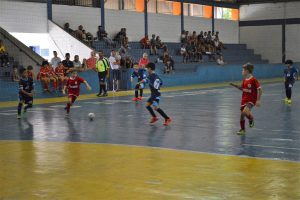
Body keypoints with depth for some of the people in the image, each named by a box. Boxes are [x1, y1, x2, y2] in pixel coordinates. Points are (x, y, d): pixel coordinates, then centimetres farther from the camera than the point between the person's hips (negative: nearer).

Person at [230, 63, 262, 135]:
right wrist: (235, 85, 4)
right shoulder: (244, 80, 7)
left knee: (245, 111, -28)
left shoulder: (253, 80, -15)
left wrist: (258, 100, -18)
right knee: (242, 114, 8)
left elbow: (260, 89, -14)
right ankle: (242, 130, 24)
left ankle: (251, 119, 5)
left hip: (251, 100, -7)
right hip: (244, 99, 7)